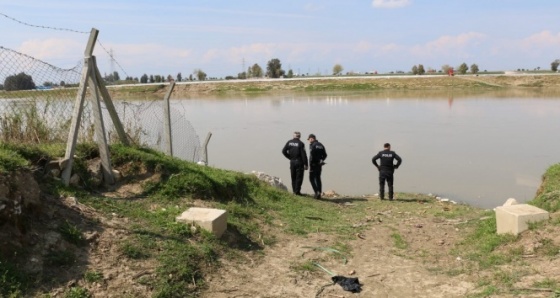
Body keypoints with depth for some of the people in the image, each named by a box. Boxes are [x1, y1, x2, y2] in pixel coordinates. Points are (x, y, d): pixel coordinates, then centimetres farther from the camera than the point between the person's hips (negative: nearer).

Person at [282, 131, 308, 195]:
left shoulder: (289, 142, 2)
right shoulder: (301, 144, -11)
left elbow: (284, 151, 0)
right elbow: (303, 155, -14)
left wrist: (290, 157, 10)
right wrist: (305, 164, -12)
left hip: (292, 162, 4)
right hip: (299, 162, -4)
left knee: (293, 177, 14)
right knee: (299, 177, 2)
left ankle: (294, 191, 18)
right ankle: (297, 191, 1)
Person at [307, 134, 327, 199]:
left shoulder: (312, 145, -12)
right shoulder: (321, 145, 11)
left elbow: (311, 156, -19)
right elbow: (325, 155, 13)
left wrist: (310, 165, -17)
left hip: (314, 164, -7)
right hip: (319, 165, 7)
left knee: (312, 178, 1)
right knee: (318, 179, 13)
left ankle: (317, 192, -10)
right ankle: (319, 193, 13)